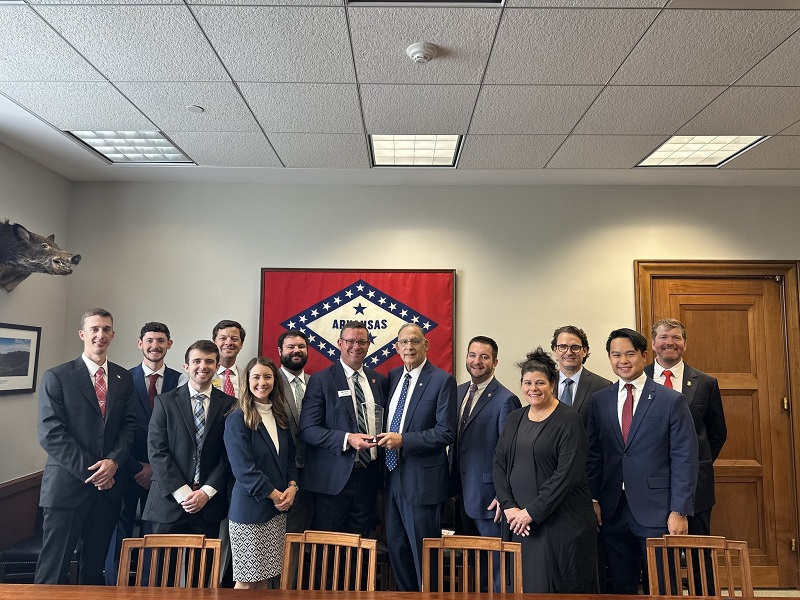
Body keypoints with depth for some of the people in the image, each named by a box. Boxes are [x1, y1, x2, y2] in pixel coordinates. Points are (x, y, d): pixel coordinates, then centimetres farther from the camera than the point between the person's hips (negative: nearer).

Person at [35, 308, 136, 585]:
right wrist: (88, 470, -13)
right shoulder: (56, 376, -4)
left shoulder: (123, 378, 8)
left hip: (108, 484, 4)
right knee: (53, 567, 5)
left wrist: (113, 461, -12)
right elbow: (50, 433, -9)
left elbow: (129, 425, 5)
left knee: (95, 566, 14)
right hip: (67, 485, -3)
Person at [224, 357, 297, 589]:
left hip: (278, 509, 6)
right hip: (250, 508, -6)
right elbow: (243, 469, -14)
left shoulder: (279, 416, 10)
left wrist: (292, 486, -2)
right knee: (247, 581, 4)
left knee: (264, 577, 11)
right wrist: (274, 495, -11)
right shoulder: (237, 419, -9)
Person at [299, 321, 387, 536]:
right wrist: (347, 438, -23)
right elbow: (307, 429, -12)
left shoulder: (379, 380, 9)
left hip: (368, 476, 4)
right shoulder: (321, 380, -6)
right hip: (333, 478, -4)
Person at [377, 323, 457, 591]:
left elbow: (446, 433, -16)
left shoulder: (442, 380, -11)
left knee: (423, 550, 6)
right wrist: (385, 438, 3)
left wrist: (403, 440, -21)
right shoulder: (393, 376, 8)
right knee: (396, 547, 17)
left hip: (422, 478, -6)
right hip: (393, 475, 7)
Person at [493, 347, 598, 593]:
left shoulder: (568, 420, -9)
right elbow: (499, 463, 7)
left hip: (561, 522, -5)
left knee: (560, 587, 4)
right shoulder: (515, 419, 9)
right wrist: (508, 506, -5)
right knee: (526, 585, 10)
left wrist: (533, 512, -15)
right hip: (519, 521, 5)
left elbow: (568, 474, -16)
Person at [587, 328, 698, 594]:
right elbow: (593, 455, 7)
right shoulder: (599, 400, 5)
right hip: (612, 511, 3)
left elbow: (684, 459, -6)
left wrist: (679, 511, -10)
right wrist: (593, 500, 2)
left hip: (656, 512, -3)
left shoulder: (672, 401, -4)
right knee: (620, 587, 15)